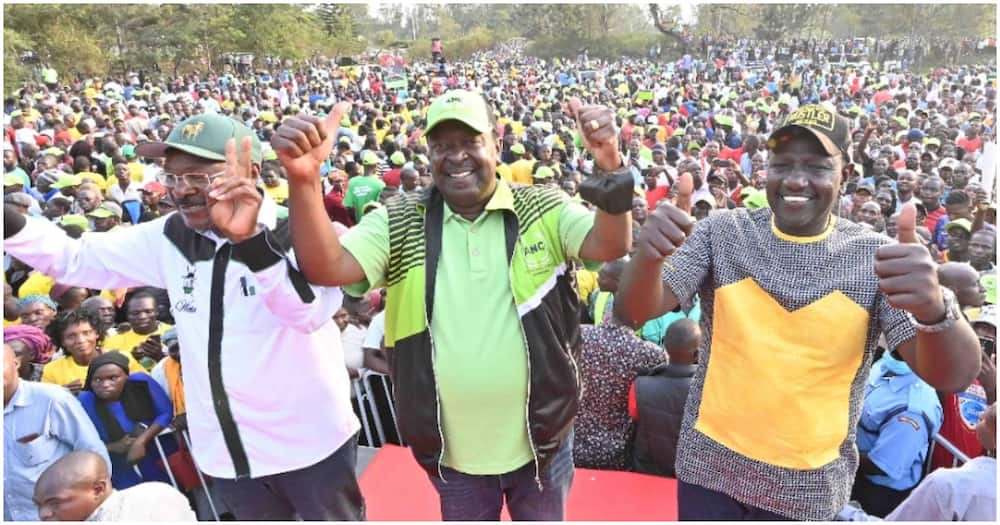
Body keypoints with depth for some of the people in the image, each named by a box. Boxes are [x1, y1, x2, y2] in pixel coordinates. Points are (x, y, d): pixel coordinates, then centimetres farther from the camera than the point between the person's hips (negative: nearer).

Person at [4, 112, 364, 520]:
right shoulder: (169, 238, -1)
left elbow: (310, 313, -34)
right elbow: (75, 259, 6)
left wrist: (249, 240, -47)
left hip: (309, 444, -5)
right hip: (226, 451, 5)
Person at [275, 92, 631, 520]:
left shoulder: (543, 210, -8)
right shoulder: (398, 224, -8)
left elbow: (611, 246, -21)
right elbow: (325, 268, -20)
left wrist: (610, 168, -40)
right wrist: (304, 178, -36)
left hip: (542, 439, 0)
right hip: (453, 451, 1)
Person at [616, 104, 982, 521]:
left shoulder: (875, 256, -8)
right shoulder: (723, 233, -8)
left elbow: (953, 376, -16)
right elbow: (638, 311, -16)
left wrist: (934, 309, -39)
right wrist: (650, 256, -39)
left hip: (810, 490, 0)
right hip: (710, 469, 0)